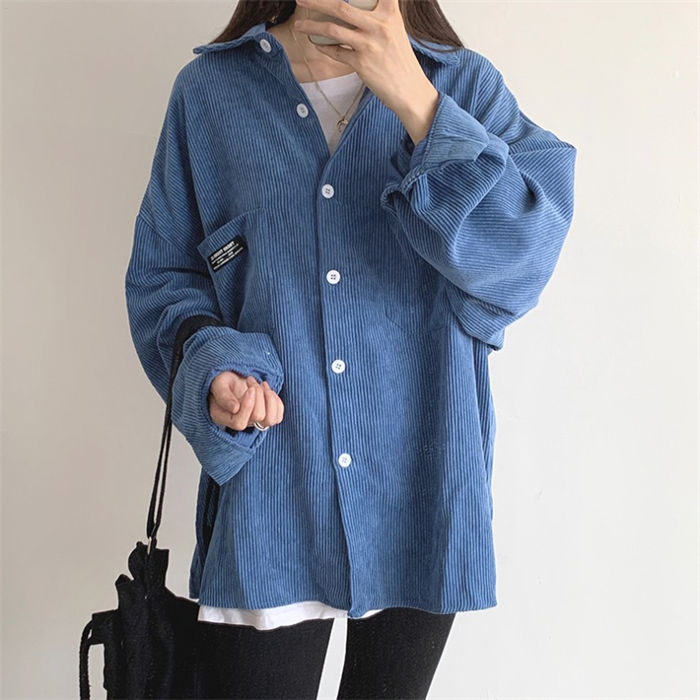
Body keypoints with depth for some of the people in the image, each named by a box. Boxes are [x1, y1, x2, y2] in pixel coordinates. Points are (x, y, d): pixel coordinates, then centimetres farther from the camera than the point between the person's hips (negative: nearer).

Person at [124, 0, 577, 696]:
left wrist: (413, 98, -21)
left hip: (419, 489, 1)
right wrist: (213, 370, -13)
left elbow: (528, 252, -15)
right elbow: (161, 277, 6)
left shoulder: (466, 85, 1)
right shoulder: (208, 90, 2)